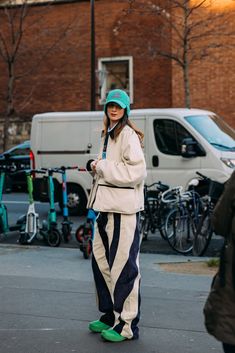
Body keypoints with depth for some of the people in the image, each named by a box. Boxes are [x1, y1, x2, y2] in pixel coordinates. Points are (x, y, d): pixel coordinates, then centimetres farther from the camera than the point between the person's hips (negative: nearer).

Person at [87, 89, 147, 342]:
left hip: (124, 208, -10)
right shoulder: (108, 135, 20)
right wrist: (98, 167, 13)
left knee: (123, 266, -8)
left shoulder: (128, 135, -10)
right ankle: (110, 315, 28)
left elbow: (137, 171, -19)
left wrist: (103, 167, -14)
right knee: (100, 261, 15)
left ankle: (127, 325, -2)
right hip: (107, 207, 10)